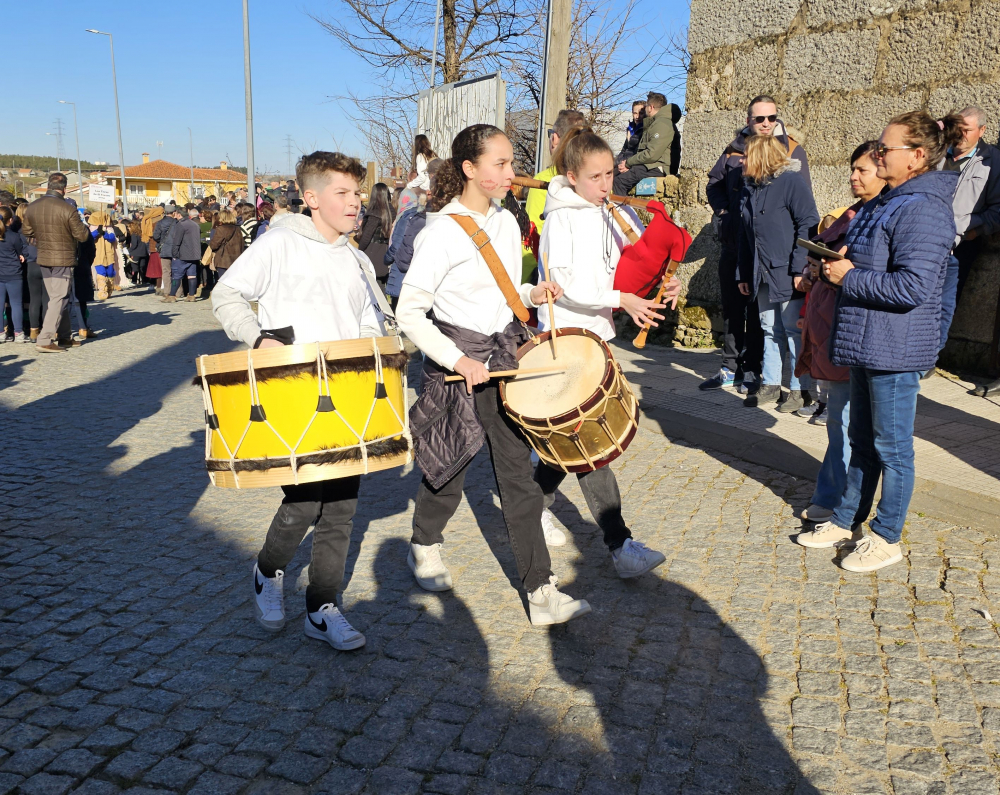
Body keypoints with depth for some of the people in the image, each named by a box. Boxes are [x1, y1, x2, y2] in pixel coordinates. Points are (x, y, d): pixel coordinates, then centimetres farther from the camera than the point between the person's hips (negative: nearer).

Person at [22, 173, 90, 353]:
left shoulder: (32, 207, 1)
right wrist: (84, 226, 7)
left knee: (57, 298, 17)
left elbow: (26, 231, 12)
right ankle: (44, 340, -8)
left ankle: (64, 337, 23)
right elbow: (82, 235, -13)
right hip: (63, 259, -6)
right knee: (59, 299, -3)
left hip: (43, 258, 6)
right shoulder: (68, 209, -18)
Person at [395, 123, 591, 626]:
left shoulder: (506, 223, 7)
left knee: (519, 475, 3)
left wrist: (534, 294, 0)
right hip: (457, 361, -5)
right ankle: (424, 548, 42)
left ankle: (541, 594, 7)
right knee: (449, 469, 12)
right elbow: (409, 312, -16)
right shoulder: (443, 232, -15)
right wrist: (458, 360, -22)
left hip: (504, 355, 6)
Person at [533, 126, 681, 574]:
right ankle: (620, 545, -8)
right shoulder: (561, 218, -9)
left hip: (596, 332, 8)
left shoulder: (608, 215, 13)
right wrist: (619, 299, -25)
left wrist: (662, 284, -2)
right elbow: (563, 281, -19)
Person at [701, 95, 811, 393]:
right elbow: (714, 184, 20)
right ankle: (731, 367, 19)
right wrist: (724, 214, 3)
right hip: (733, 243, 4)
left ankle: (752, 369, 14)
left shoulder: (792, 151, 1)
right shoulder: (734, 150, 10)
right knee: (731, 306, 8)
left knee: (759, 310, 3)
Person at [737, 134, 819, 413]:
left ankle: (800, 390, 8)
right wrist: (743, 274, 16)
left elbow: (808, 225, -13)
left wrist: (800, 269, -19)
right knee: (770, 330, 13)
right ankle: (770, 385, 22)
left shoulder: (791, 181, -8)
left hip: (788, 274, -7)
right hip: (763, 275, 7)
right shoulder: (750, 186, 14)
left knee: (794, 330, -1)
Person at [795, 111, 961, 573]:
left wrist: (849, 278, -17)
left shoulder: (923, 210, -19)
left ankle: (886, 539, 17)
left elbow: (912, 287, -27)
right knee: (862, 440, 18)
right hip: (866, 344, 10)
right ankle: (845, 522, 31)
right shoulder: (887, 203, 13)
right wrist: (838, 265, 5)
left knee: (891, 447, 3)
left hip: (896, 349, -10)